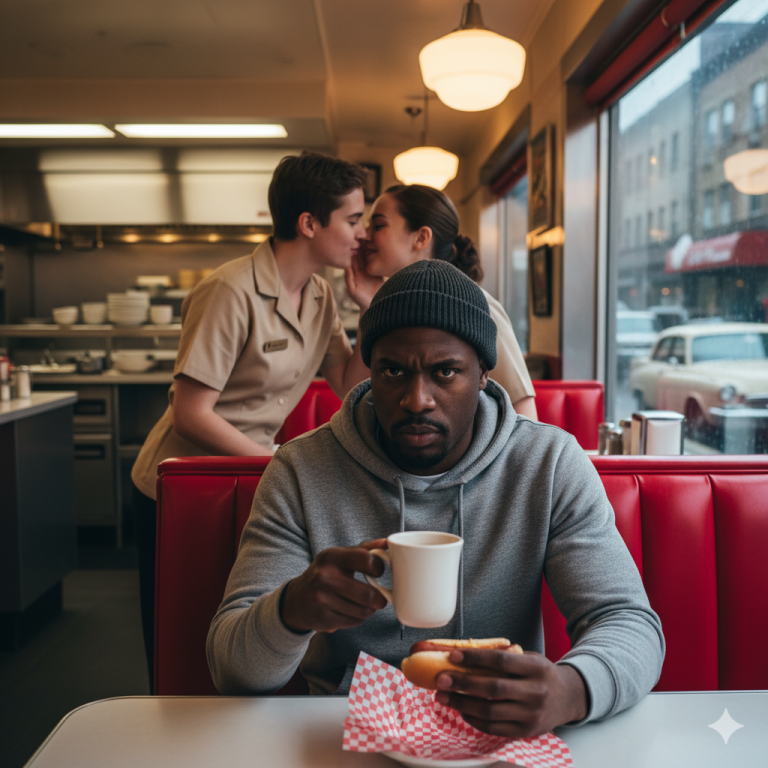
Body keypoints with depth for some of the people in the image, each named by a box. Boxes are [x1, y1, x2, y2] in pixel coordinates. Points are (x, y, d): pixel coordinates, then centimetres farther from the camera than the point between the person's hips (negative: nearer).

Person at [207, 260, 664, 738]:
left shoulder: (552, 465, -6)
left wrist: (569, 691, -33)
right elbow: (232, 670, -9)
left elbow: (633, 626, -10)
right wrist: (292, 610, -32)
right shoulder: (301, 472, -7)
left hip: (498, 735, 1)